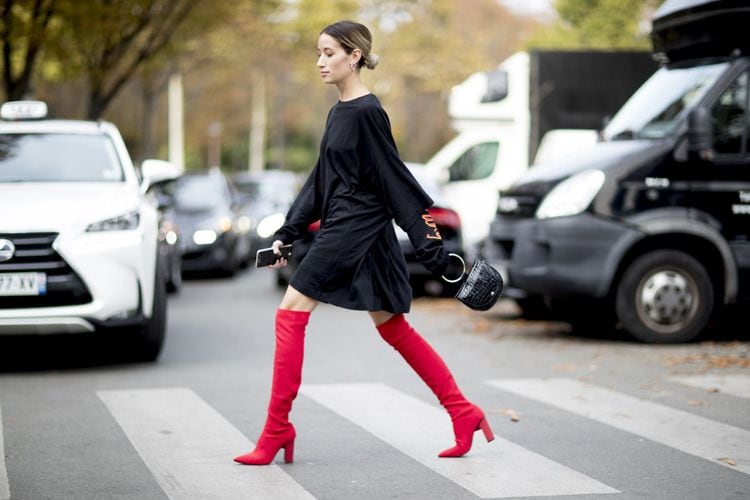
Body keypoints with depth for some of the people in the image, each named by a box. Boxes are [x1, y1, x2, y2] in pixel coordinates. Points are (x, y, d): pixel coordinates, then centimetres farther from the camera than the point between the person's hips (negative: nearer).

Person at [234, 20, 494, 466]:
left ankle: (278, 430, -1)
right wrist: (288, 233, 17)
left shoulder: (366, 112, -14)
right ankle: (464, 414, 17)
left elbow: (396, 180, -15)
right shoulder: (340, 111, 14)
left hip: (357, 229, -10)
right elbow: (322, 179, 19)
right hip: (344, 228, 10)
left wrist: (432, 248, -13)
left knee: (291, 314, -7)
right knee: (392, 327, 12)